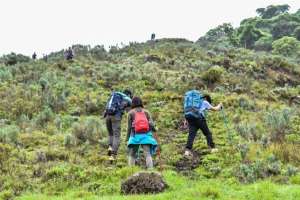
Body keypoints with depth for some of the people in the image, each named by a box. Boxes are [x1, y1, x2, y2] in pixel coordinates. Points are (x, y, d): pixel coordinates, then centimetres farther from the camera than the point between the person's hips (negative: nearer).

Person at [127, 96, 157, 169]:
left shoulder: (131, 113, 9)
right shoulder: (146, 112, 14)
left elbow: (129, 127, 3)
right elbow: (151, 124, 3)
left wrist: (127, 138, 8)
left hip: (135, 136, -1)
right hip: (145, 135, 1)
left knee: (131, 155, 12)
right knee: (148, 155, -9)